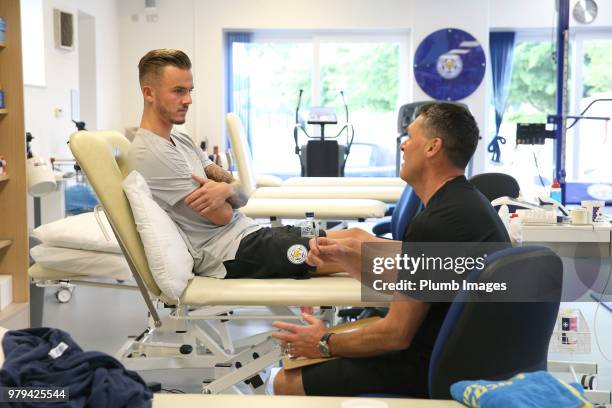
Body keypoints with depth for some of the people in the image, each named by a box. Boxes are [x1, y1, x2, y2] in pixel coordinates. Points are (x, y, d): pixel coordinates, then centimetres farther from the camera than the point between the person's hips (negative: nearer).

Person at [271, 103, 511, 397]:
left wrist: (325, 344, -5)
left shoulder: (433, 223, -25)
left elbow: (396, 334, -20)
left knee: (287, 382, -5)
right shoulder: (468, 201, 8)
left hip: (430, 371, -10)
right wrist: (344, 257, 5)